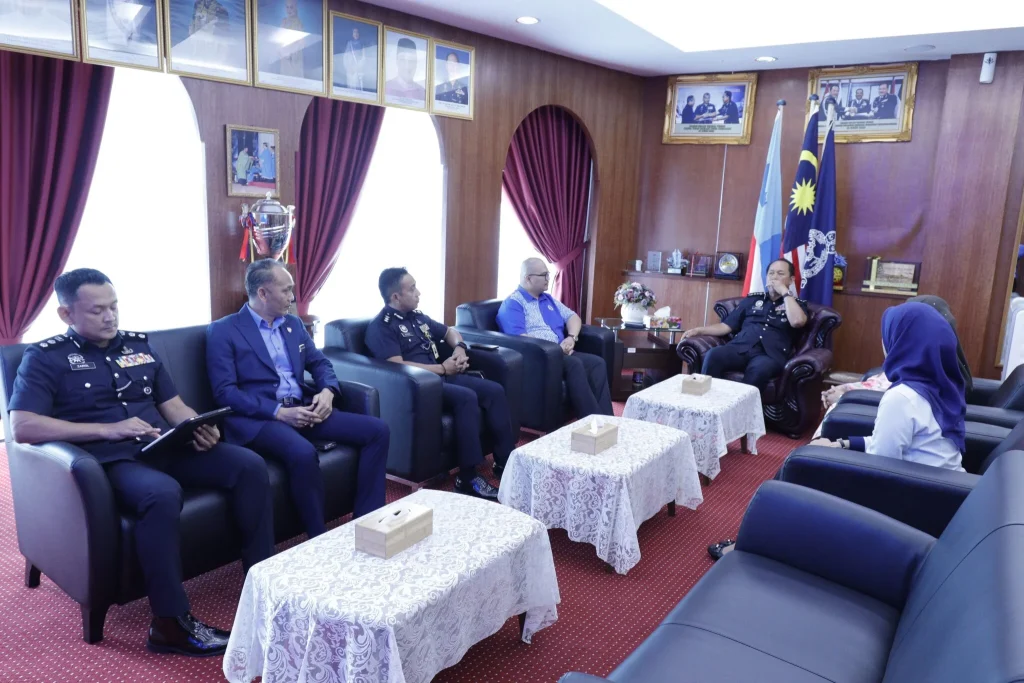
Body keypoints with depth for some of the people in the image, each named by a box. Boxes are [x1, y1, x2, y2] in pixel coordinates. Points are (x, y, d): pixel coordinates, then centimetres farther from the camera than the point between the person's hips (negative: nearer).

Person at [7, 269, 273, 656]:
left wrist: (200, 429, -6)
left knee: (250, 465, -16)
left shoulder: (139, 346, 18)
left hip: (165, 448, 5)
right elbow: (22, 427, -10)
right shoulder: (46, 358, 4)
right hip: (110, 460, -5)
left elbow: (175, 406, 18)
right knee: (162, 493, -38)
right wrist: (108, 429, -17)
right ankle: (171, 624, -25)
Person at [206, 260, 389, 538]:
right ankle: (320, 539, -19)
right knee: (303, 453, -39)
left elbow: (320, 363, 18)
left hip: (303, 409, 7)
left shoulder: (293, 324, 17)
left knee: (377, 430, -9)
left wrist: (327, 392, -6)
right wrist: (279, 412, -21)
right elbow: (225, 392, -12)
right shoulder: (223, 331, -3)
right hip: (258, 419, -7)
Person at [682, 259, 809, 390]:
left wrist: (784, 292, 2)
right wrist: (699, 330, 8)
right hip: (741, 347, 3)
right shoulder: (753, 299, 26)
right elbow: (727, 326, 22)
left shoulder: (797, 304, 19)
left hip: (771, 355, -2)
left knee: (759, 368, -40)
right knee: (712, 355, -31)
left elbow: (797, 321, -6)